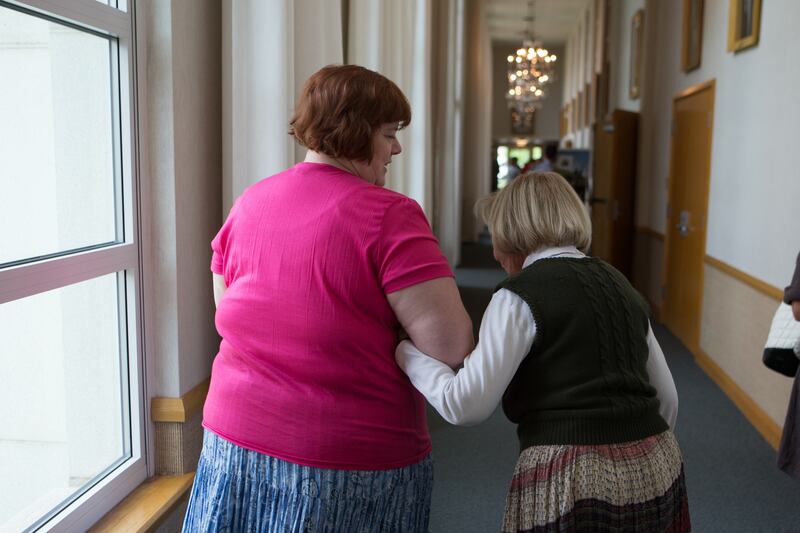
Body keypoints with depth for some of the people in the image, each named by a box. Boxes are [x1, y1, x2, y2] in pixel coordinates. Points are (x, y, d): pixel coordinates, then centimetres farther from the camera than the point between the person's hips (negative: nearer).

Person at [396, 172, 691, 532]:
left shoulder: (520, 296, -8)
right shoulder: (619, 284, 12)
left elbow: (465, 406, -14)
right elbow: (667, 399, 15)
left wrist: (406, 352, 0)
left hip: (572, 481, -7)